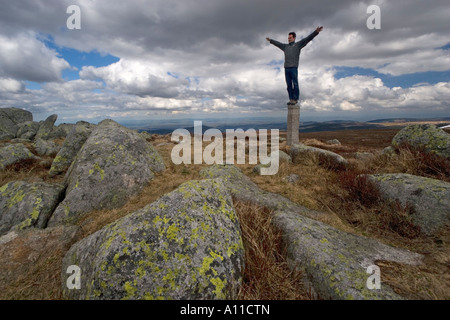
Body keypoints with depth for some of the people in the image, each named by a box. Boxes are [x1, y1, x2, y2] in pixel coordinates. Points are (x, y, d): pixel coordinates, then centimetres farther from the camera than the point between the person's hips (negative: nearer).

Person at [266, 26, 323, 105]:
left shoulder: (298, 45, 9)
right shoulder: (285, 46, 23)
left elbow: (308, 39, -1)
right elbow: (277, 43, 37)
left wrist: (316, 32, -12)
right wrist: (270, 40, 47)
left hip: (294, 68, -5)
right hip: (286, 68, 5)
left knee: (295, 84, -6)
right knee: (289, 85, 3)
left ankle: (295, 99, -3)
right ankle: (291, 99, 6)